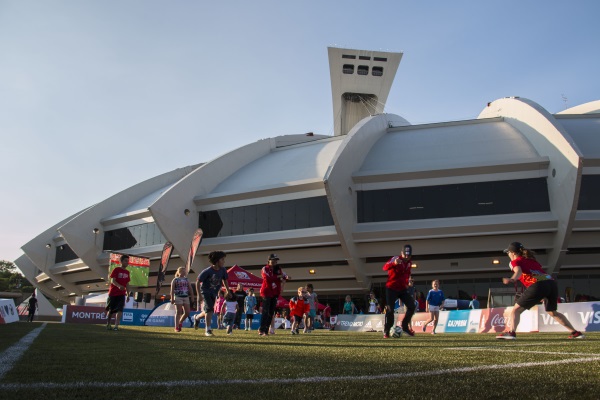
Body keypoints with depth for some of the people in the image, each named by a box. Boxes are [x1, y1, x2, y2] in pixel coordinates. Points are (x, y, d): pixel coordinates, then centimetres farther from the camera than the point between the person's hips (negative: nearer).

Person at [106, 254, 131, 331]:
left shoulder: (127, 272, 9)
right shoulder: (116, 269, -7)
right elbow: (112, 281, -15)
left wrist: (128, 295, 12)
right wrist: (119, 286, -34)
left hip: (122, 294, 3)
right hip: (113, 293, -3)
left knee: (119, 310, -11)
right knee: (111, 310, 9)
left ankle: (116, 326, -14)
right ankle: (108, 325, 27)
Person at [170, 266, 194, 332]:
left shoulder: (186, 280, 15)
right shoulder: (175, 280, 3)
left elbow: (190, 289, 14)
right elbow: (172, 290, -3)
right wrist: (172, 298, -12)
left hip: (186, 297, 5)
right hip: (178, 297, -5)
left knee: (187, 312, 0)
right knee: (178, 312, -3)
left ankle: (180, 323, 23)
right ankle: (176, 327, 5)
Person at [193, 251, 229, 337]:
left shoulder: (223, 270, -8)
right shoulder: (207, 271, -23)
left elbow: (225, 280, 11)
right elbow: (197, 282, -16)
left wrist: (228, 291, 8)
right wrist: (199, 295, -20)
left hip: (214, 293, 6)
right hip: (205, 291, -6)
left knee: (208, 310, 14)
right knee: (209, 309, -17)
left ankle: (197, 317, 45)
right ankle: (208, 330, -8)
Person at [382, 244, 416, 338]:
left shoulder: (409, 263, 5)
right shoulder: (395, 259, -17)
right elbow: (385, 267, -37)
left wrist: (407, 283, 7)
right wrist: (394, 263, -57)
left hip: (403, 288, 6)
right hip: (391, 288, -6)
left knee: (411, 306, -2)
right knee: (390, 310, -8)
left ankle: (405, 326, 13)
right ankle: (386, 331, 4)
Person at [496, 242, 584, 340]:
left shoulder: (515, 262, 12)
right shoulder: (532, 260, 31)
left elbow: (519, 271, -10)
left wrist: (512, 279, -31)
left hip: (538, 285, -7)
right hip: (552, 283, 7)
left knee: (516, 310, 1)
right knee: (552, 312, 28)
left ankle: (511, 332, -17)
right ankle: (575, 332, 29)